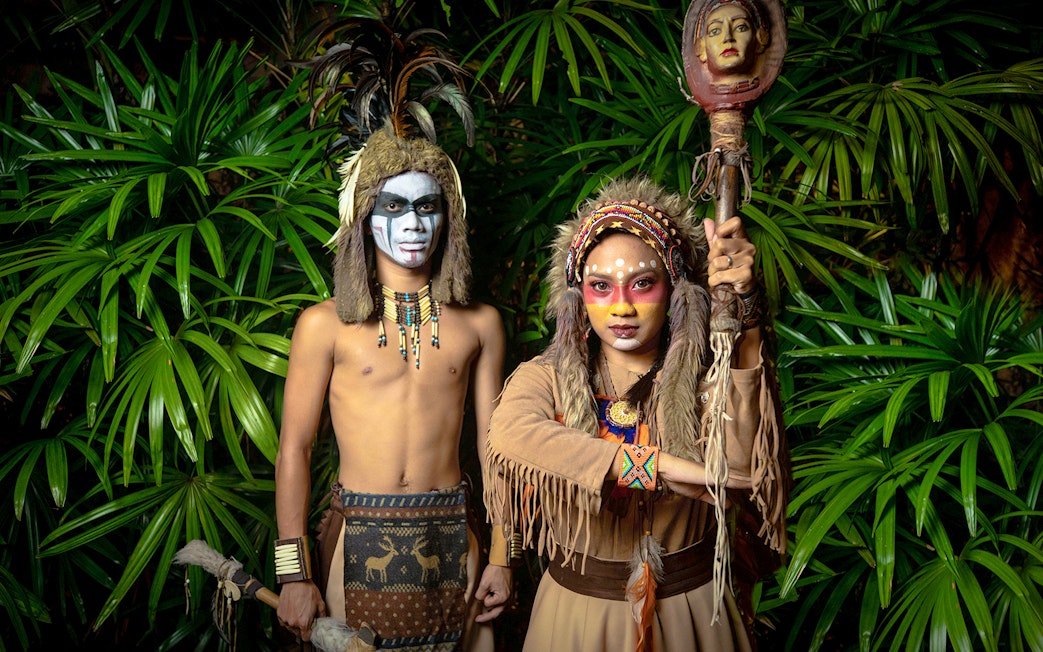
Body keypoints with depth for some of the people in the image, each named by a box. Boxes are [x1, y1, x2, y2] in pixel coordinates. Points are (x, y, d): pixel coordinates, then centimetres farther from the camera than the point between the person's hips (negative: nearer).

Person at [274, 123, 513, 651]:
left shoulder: (478, 324, 5)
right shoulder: (326, 324, -3)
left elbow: (494, 444, 8)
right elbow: (293, 449, -3)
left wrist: (502, 557, 5)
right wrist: (294, 572, -7)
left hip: (450, 536, 2)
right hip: (359, 537, -2)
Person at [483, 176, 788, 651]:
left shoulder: (704, 382, -11)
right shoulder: (545, 378, -10)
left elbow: (740, 466, -32)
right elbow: (510, 434, -34)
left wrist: (744, 310, -41)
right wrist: (657, 467, -39)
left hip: (689, 611, 0)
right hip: (578, 609, 1)